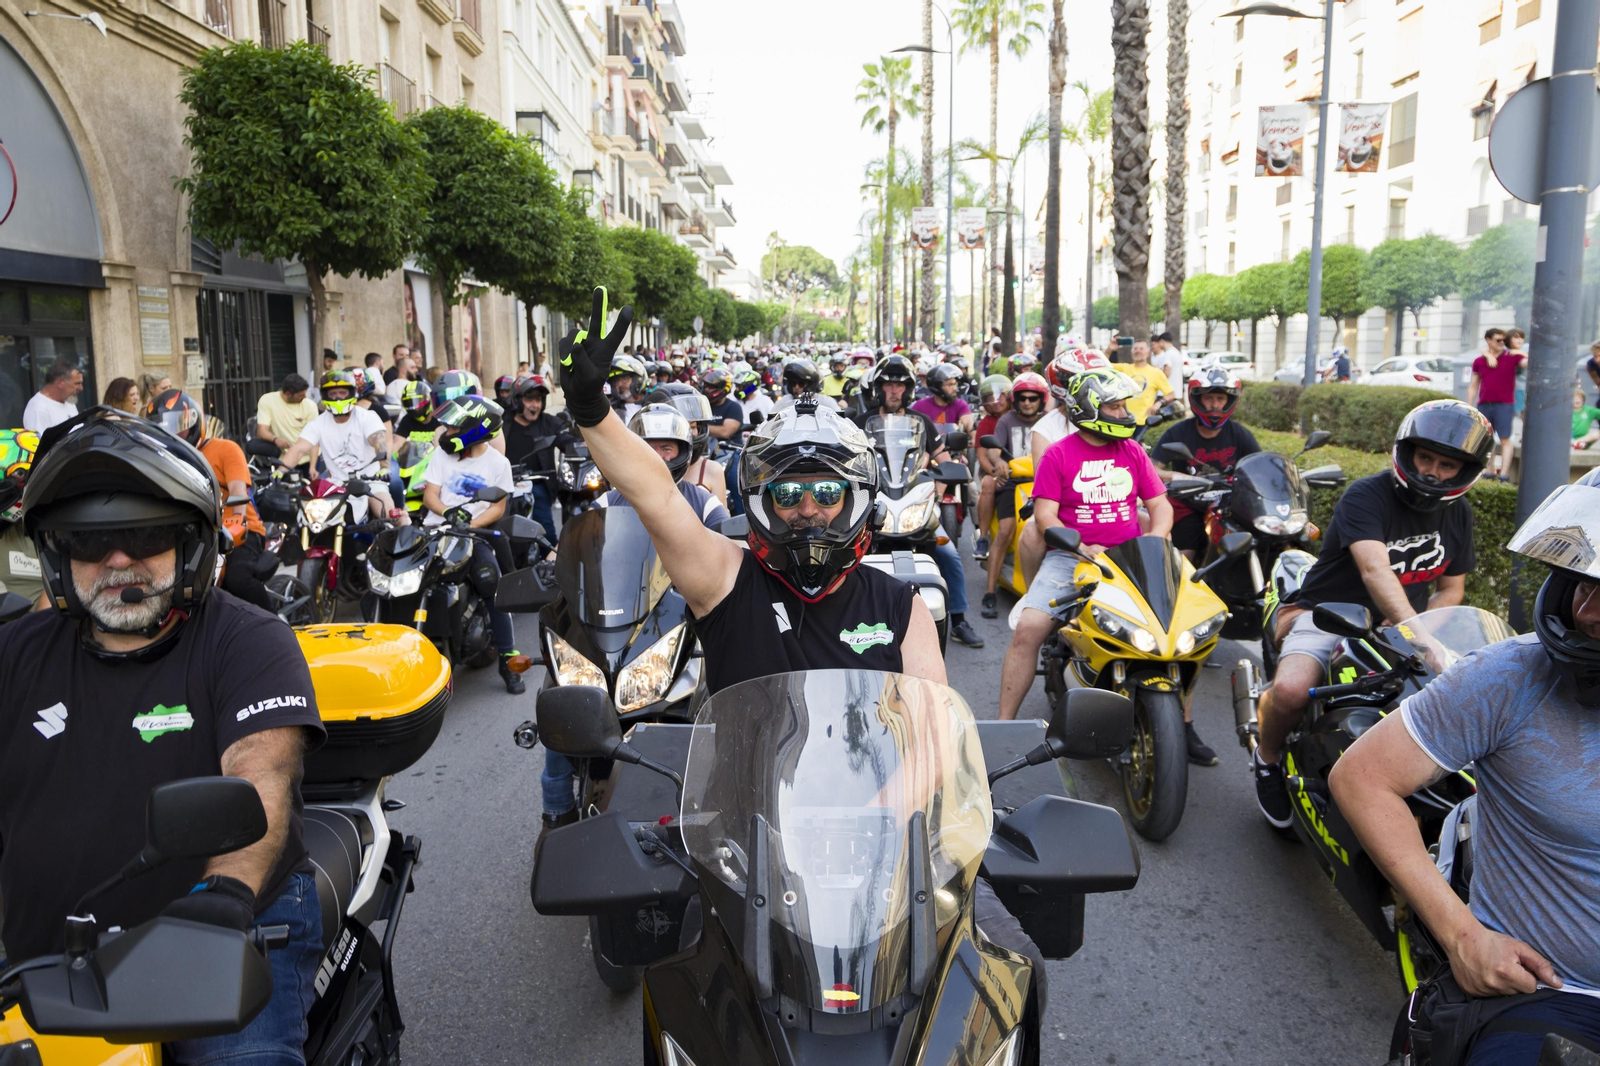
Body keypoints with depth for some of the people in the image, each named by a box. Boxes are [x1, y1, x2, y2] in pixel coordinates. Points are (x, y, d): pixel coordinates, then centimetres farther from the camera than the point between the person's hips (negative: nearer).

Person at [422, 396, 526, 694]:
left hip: (475, 534, -2)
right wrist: (448, 511, -18)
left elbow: (498, 507, 1)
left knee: (493, 584, -21)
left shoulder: (498, 463, 4)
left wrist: (470, 524, -16)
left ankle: (508, 659, -12)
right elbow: (429, 494, 4)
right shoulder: (442, 454, 10)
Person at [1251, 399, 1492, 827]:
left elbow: (1451, 589, 12)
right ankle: (1267, 758, 1)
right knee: (1290, 690, -33)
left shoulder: (1456, 512, 7)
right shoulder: (1365, 496, -16)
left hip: (1398, 624, 6)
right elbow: (1375, 570, -31)